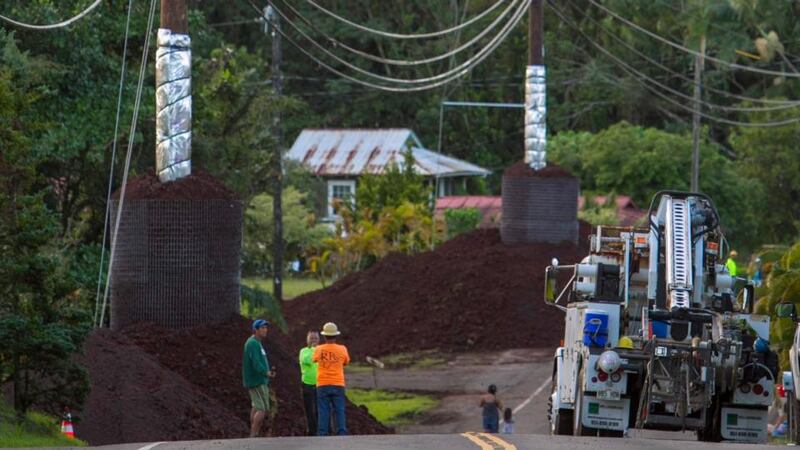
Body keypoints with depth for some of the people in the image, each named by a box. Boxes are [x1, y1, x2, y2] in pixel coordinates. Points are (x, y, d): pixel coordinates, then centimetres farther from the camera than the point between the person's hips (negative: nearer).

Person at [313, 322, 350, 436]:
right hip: (338, 384, 0)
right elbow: (346, 362, 13)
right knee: (339, 410, 3)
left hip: (322, 385, 0)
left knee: (323, 411, 1)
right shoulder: (342, 349, -2)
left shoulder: (319, 349, -2)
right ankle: (342, 433, -4)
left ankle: (322, 434, -3)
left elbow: (314, 359, 17)